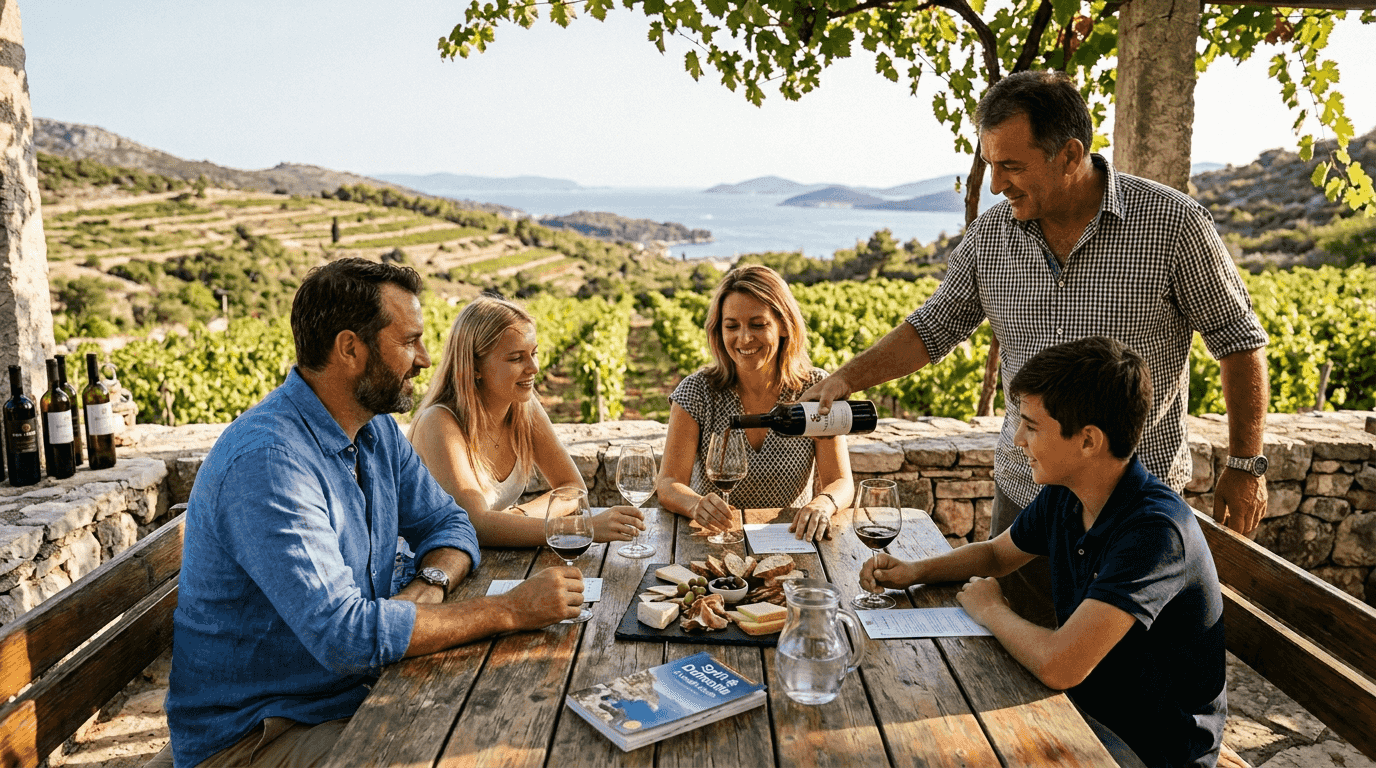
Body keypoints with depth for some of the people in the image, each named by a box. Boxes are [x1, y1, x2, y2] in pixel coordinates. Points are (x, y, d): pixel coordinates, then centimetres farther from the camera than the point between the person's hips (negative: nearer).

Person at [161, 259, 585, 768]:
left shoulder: (375, 428, 1)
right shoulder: (266, 461, -28)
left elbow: (446, 523, 9)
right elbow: (345, 634, -34)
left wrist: (430, 585, -15)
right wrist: (509, 610, -28)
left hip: (352, 695, 8)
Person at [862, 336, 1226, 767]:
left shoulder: (1155, 529, -31)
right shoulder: (1063, 496, -5)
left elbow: (1058, 665, -38)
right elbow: (997, 554, 16)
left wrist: (989, 609, -17)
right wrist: (915, 571, -3)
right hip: (1084, 706, 7)